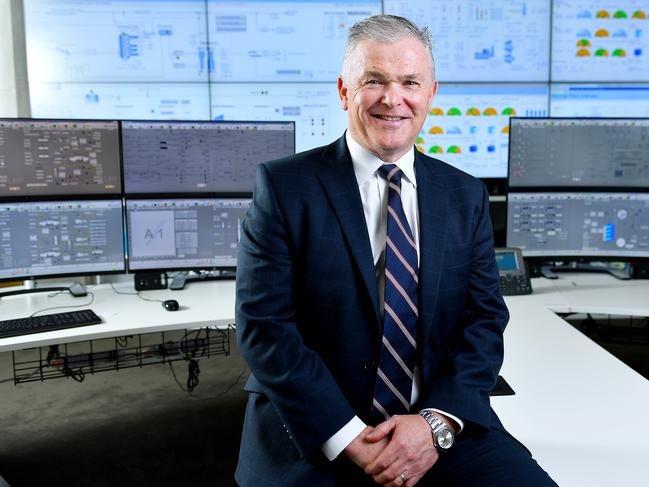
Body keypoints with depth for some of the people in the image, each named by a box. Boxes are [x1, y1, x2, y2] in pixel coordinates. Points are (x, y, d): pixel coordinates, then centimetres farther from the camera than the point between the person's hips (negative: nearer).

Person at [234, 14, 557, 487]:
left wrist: (437, 422, -11)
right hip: (313, 437, -2)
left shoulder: (466, 196, 6)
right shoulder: (284, 186, -5)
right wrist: (349, 438, -15)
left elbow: (485, 318, 3)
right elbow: (264, 326, -10)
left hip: (440, 426, 3)